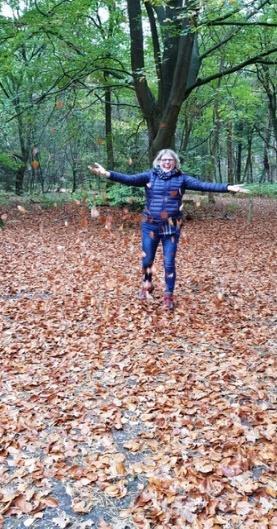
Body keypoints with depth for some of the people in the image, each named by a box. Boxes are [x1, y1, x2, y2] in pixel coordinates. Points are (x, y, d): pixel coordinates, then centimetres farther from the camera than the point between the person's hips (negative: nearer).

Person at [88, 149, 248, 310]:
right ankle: (147, 286, 40)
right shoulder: (150, 176, -1)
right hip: (150, 226, 1)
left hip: (171, 227, -1)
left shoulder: (181, 178, -1)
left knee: (169, 262, 4)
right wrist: (107, 173, -28)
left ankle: (169, 295, 20)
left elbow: (202, 185, -10)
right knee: (147, 260, 12)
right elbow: (129, 179, -13)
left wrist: (228, 188, -20)